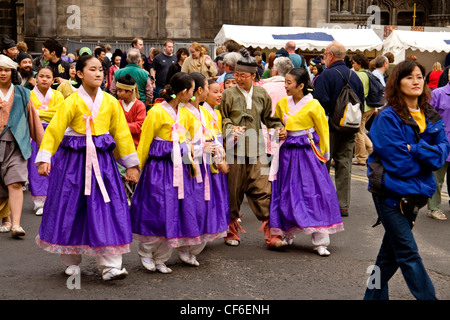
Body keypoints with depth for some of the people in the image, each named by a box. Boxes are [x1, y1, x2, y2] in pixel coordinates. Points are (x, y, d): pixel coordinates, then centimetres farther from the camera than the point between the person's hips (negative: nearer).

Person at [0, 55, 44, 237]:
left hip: (16, 145, -1)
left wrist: (42, 141, 13)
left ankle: (16, 224, -21)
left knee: (15, 183, -15)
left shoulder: (22, 93, 10)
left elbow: (32, 118, 14)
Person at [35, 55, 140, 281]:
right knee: (71, 209, 6)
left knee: (108, 209, -5)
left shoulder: (111, 102, 4)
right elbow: (54, 129, -11)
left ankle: (110, 266, -2)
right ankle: (71, 261, 24)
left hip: (102, 160, 2)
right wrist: (44, 158, -22)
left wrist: (131, 164, 8)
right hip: (74, 159, -2)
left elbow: (122, 133, 8)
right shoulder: (71, 102, -5)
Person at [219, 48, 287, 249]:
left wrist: (279, 128, 3)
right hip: (234, 150, -2)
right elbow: (222, 119, 5)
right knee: (233, 192, 7)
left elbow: (268, 117, 20)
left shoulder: (262, 94, 8)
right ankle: (232, 231, 24)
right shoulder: (228, 94, 0)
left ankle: (270, 234, 1)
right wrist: (230, 130, -14)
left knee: (263, 191, -3)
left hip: (256, 151, 2)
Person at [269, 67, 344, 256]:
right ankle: (287, 235, 25)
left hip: (308, 153, -5)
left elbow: (323, 130, 0)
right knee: (286, 194, 8)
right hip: (288, 154, 5)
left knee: (314, 194, -6)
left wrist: (323, 154, 3)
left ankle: (320, 242, -2)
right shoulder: (282, 104, 6)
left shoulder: (313, 105, -8)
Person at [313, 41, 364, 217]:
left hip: (330, 128, -5)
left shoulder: (326, 75, -12)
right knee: (344, 165, 8)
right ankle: (343, 205, 9)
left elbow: (320, 102, -20)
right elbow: (361, 102, 11)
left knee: (322, 166, 4)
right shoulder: (355, 76, 7)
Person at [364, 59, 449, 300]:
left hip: (412, 195, 7)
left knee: (391, 250, 15)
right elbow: (397, 162, -19)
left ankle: (374, 296, 27)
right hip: (390, 192, -7)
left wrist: (415, 150, -18)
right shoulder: (388, 117, -14)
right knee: (408, 253, -4)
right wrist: (427, 156, -6)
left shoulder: (431, 116, 7)